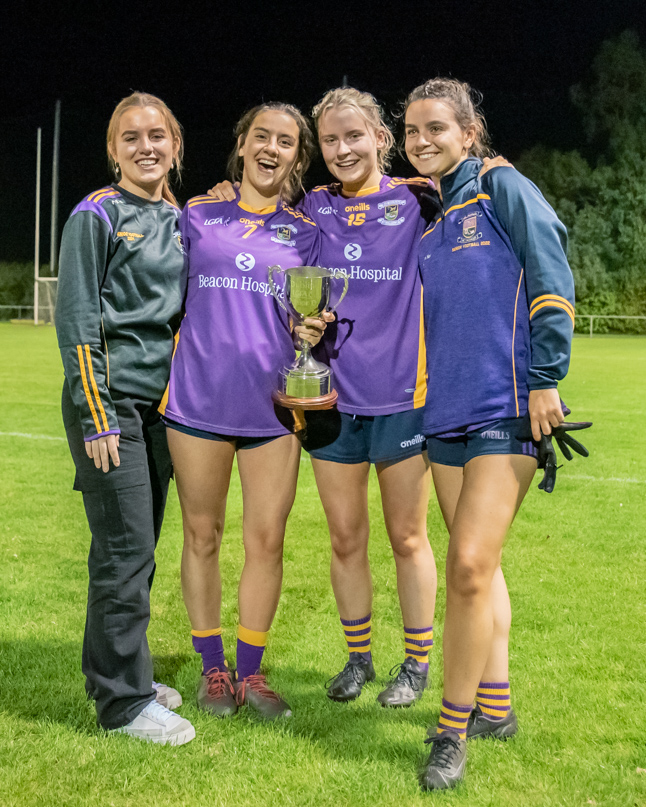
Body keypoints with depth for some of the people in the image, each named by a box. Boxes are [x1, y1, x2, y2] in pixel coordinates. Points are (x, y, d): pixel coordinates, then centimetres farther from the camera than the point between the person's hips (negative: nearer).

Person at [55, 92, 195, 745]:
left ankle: (113, 672, 25)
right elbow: (75, 319, -9)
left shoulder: (179, 221, 14)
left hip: (159, 403, 6)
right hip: (110, 402, -6)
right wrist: (96, 416, -14)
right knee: (126, 550, -6)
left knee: (137, 548, 11)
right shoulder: (97, 216, -5)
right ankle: (123, 699, 5)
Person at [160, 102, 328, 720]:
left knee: (266, 540, 1)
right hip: (198, 398, 0)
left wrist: (311, 331, -10)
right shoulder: (197, 216, 9)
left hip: (271, 405, 0)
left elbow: (310, 318, 13)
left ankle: (250, 671, 18)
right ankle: (213, 669, 21)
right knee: (201, 535, 6)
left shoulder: (305, 232, 10)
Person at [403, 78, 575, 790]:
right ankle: (494, 706, 25)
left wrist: (546, 380, -13)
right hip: (446, 409, 7)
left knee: (469, 564, -13)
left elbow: (551, 282, -8)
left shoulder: (502, 188, -2)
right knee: (476, 563, 12)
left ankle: (453, 730, 1)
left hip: (507, 406, -7)